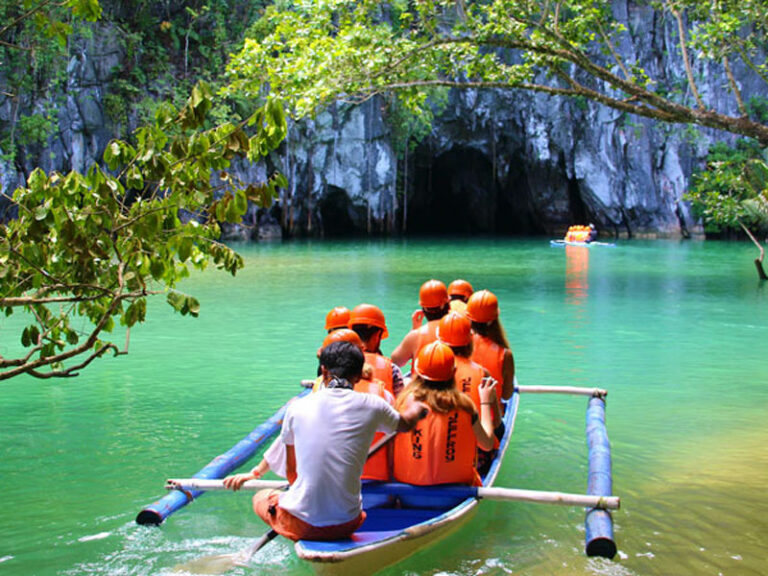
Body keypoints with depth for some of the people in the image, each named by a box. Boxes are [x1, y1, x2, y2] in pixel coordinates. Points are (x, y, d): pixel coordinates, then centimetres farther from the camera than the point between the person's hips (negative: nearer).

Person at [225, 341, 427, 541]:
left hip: (300, 525, -2)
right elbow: (405, 424, 19)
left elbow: (291, 471, 8)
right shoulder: (371, 406, -5)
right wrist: (416, 407, 42)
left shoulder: (297, 408, -4)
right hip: (347, 524, 2)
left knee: (260, 497, 29)